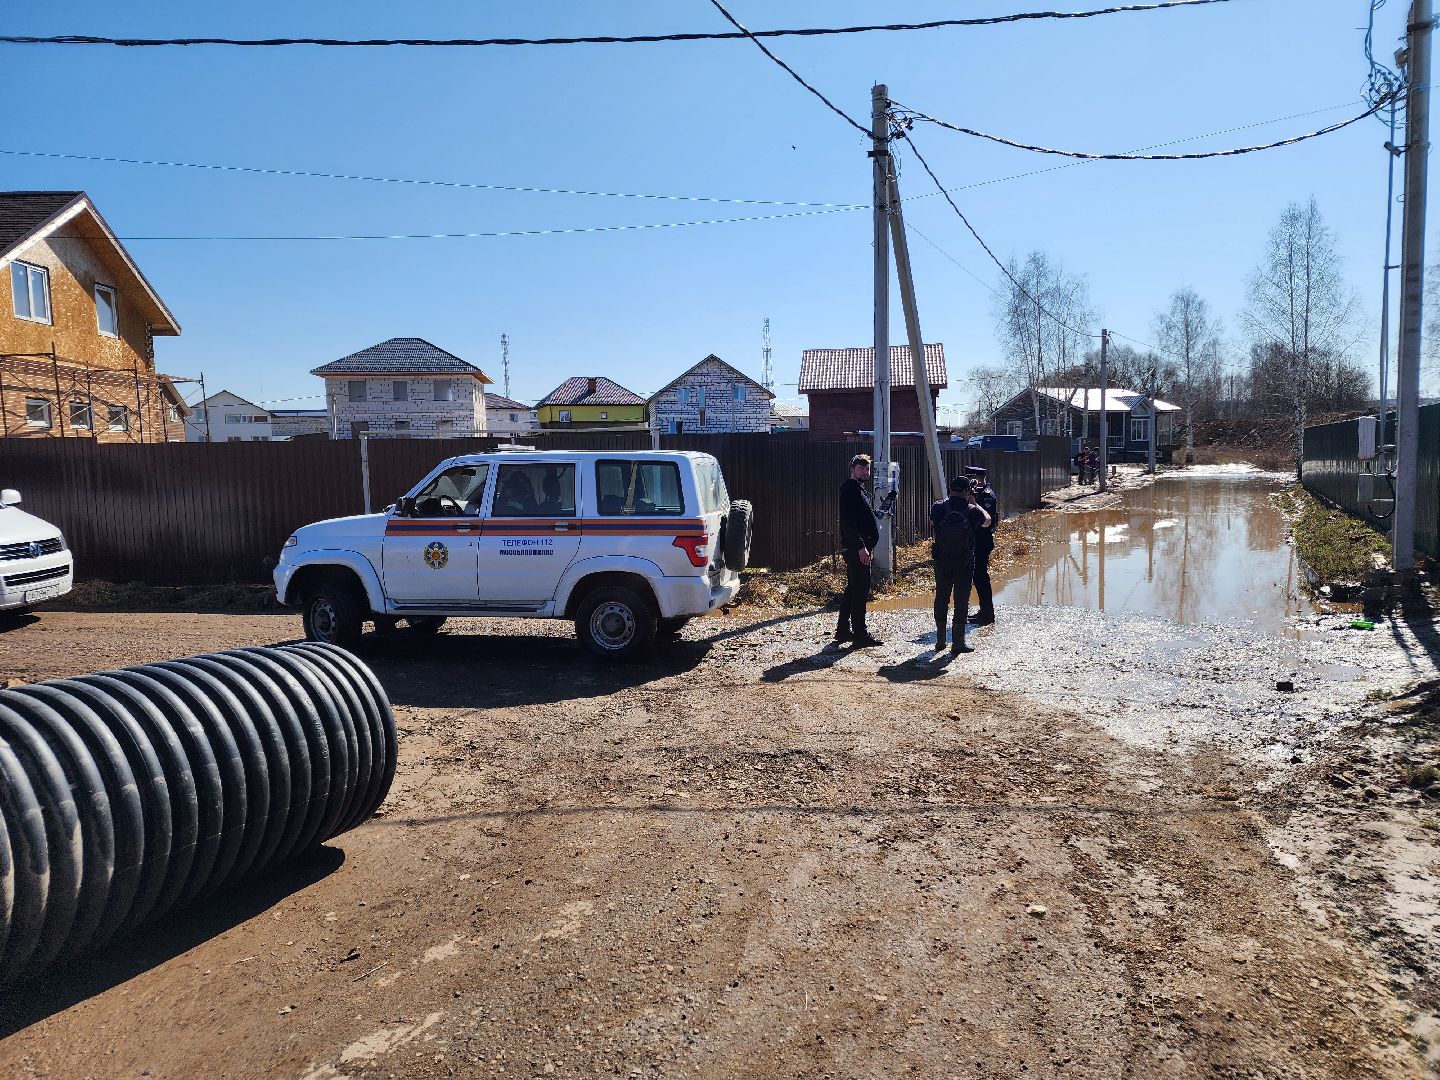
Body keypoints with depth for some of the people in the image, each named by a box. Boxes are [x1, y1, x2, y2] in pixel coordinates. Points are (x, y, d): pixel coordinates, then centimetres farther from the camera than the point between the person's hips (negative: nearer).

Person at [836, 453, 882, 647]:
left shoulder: (861, 489, 19)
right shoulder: (849, 489, -13)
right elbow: (848, 522, -21)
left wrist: (868, 545, 20)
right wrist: (860, 546, -24)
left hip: (861, 547, 11)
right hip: (856, 548, -11)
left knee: (852, 588, 14)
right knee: (861, 589, -8)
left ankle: (843, 630, 20)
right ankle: (860, 633, -5)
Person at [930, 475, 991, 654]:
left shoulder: (939, 507, -10)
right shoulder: (973, 511, -13)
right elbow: (987, 521, 9)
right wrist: (974, 503, 18)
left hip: (942, 562, 2)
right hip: (964, 564, -2)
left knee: (941, 598, 15)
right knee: (961, 600, 6)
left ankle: (940, 640, 20)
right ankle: (958, 643, 8)